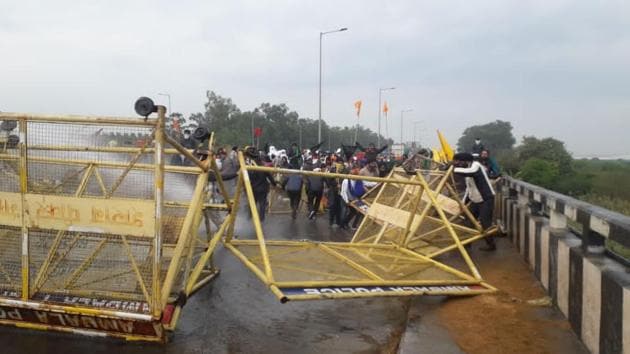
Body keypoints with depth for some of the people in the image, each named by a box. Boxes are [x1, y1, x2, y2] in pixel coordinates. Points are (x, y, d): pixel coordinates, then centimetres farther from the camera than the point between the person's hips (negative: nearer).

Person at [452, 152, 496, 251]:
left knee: (484, 223, -8)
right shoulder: (466, 169, 9)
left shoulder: (476, 165, -17)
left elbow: (470, 172, -43)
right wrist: (463, 202, 12)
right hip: (475, 201, 9)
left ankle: (491, 244, 9)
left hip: (486, 200, -9)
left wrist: (454, 170, -41)